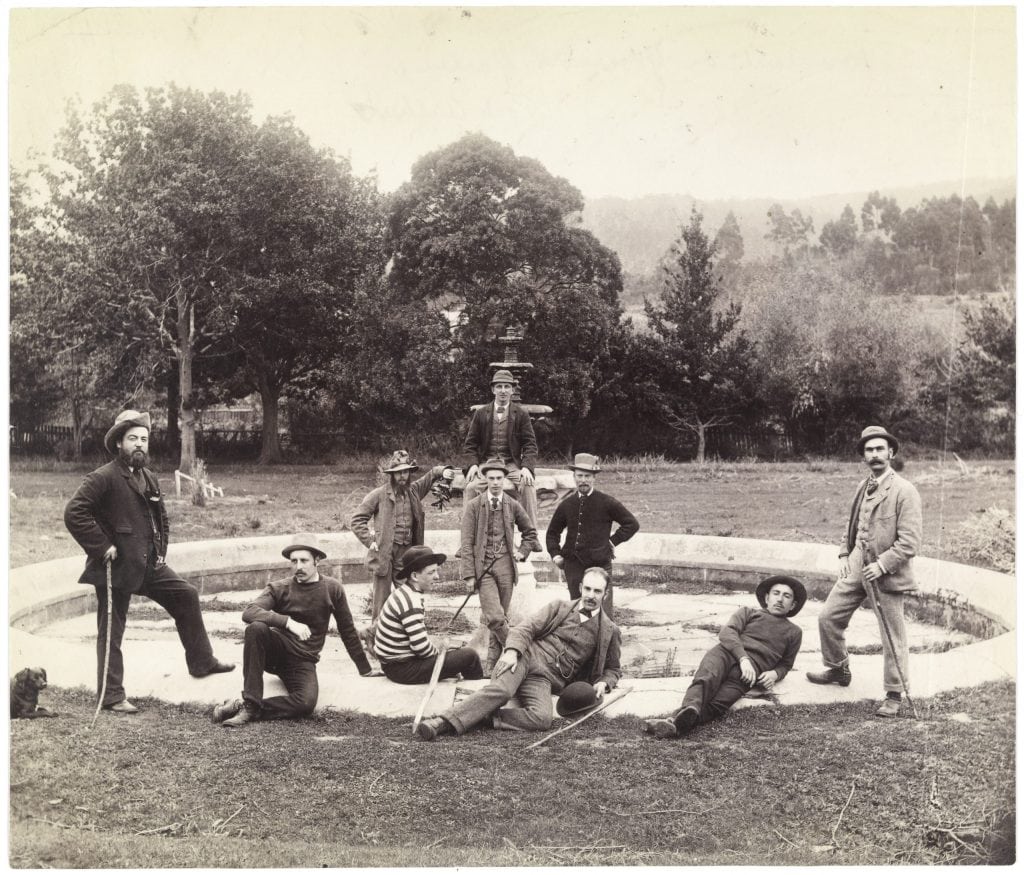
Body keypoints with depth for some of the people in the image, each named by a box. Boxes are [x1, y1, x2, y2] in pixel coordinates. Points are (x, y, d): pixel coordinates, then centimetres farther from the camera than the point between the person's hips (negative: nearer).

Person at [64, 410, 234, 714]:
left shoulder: (149, 478, 11)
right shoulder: (103, 478, -15)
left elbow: (161, 518, 24)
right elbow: (73, 513, -23)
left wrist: (161, 550, 13)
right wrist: (102, 547, -20)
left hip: (149, 564, 8)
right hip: (116, 567, -8)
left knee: (186, 596, 11)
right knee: (111, 631, 2)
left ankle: (201, 661, 21)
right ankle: (112, 696, 11)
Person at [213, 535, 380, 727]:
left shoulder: (332, 588, 2)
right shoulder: (279, 588, -1)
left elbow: (347, 630, 11)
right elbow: (248, 613, -19)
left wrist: (365, 669, 15)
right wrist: (288, 622, -33)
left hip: (303, 661, 0)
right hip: (276, 651, 0)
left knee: (306, 703, -32)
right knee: (256, 627, -33)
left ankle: (247, 708, -14)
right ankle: (251, 703, -27)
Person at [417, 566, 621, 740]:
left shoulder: (609, 631, 14)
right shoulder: (559, 608, 14)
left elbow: (613, 669, 25)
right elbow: (524, 628, 6)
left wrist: (603, 683, 1)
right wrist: (511, 651, -14)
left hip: (545, 679, 0)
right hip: (525, 656, 0)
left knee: (542, 718, -32)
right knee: (501, 690, -33)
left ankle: (480, 718, -27)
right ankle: (443, 721, -38)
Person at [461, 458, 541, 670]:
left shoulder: (513, 506, 6)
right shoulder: (474, 506, -1)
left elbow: (530, 532, 23)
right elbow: (467, 543, -3)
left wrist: (522, 552, 9)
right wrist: (469, 575, -8)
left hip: (505, 565, 3)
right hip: (483, 566, -3)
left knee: (501, 617, 6)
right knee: (494, 617, -14)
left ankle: (492, 663, 18)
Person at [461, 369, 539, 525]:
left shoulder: (521, 414, 8)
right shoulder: (481, 414, 11)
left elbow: (530, 444, 3)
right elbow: (470, 443, 10)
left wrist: (527, 467, -14)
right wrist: (472, 464, -8)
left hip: (512, 465, -1)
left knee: (529, 487, -27)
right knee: (470, 487, -26)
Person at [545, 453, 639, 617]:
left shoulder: (607, 503, -2)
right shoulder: (566, 504, 8)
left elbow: (632, 524, 6)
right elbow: (553, 532, 22)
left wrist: (614, 540, -1)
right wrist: (555, 554, 8)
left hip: (600, 563, -3)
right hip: (573, 565, 3)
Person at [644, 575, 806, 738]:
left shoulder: (793, 632, 31)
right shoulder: (748, 613, 27)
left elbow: (785, 664, 35)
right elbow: (727, 632, 8)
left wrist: (774, 674, 9)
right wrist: (743, 658, -11)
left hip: (749, 672, -1)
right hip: (726, 653, 1)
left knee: (718, 704, -33)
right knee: (706, 679, -37)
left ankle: (676, 724, -58)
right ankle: (691, 709, -66)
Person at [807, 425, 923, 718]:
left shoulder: (905, 491, -13)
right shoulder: (864, 486, 10)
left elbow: (910, 542, -17)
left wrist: (882, 565, -20)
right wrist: (844, 554, 10)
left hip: (886, 573, -7)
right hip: (856, 568, 7)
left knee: (893, 637, 2)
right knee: (828, 617, 11)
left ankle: (894, 695, 16)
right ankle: (838, 669, 32)